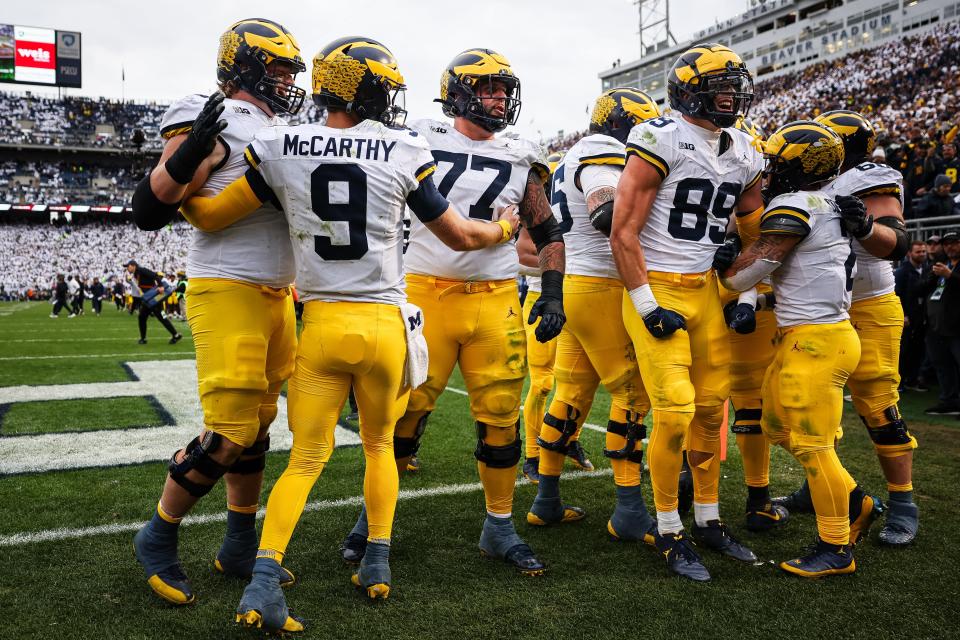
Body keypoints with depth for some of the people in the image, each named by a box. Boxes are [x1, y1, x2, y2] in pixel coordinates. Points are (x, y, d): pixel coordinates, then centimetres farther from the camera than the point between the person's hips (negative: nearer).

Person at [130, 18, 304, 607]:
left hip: (276, 294, 9)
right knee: (228, 435, -7)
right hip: (228, 293, -9)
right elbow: (150, 211, -16)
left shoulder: (280, 129, 17)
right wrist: (190, 150, -28)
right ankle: (158, 539, 16)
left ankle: (241, 548, 26)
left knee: (257, 426, 13)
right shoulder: (211, 122, -10)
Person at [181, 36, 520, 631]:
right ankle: (378, 564, 27)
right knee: (380, 444, 22)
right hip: (385, 324, 0)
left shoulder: (280, 148, -2)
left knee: (307, 459, 11)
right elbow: (460, 236, 4)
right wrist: (505, 228, 25)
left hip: (322, 325, 1)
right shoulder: (403, 152, -4)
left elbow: (210, 215, 5)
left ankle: (263, 583, -1)